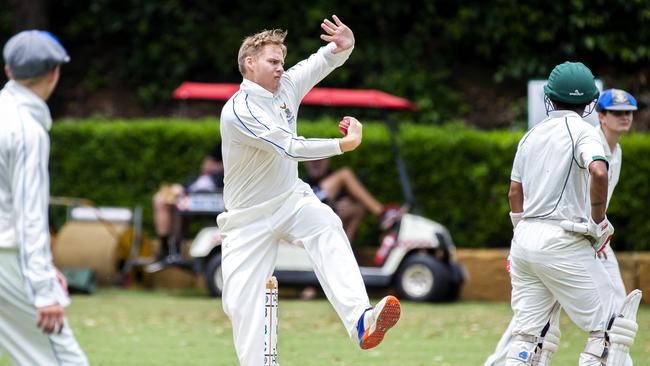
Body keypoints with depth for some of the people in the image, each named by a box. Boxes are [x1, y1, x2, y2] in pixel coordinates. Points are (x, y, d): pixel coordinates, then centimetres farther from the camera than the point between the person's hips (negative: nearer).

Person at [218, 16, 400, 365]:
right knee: (240, 301, -6)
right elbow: (289, 147, -30)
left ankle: (360, 320, -47)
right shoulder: (238, 111, -22)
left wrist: (344, 45, -20)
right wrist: (346, 143, -37)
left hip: (291, 200, 3)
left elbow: (324, 60, 5)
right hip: (248, 217, -3)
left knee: (325, 225, -29)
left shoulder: (287, 86, 0)